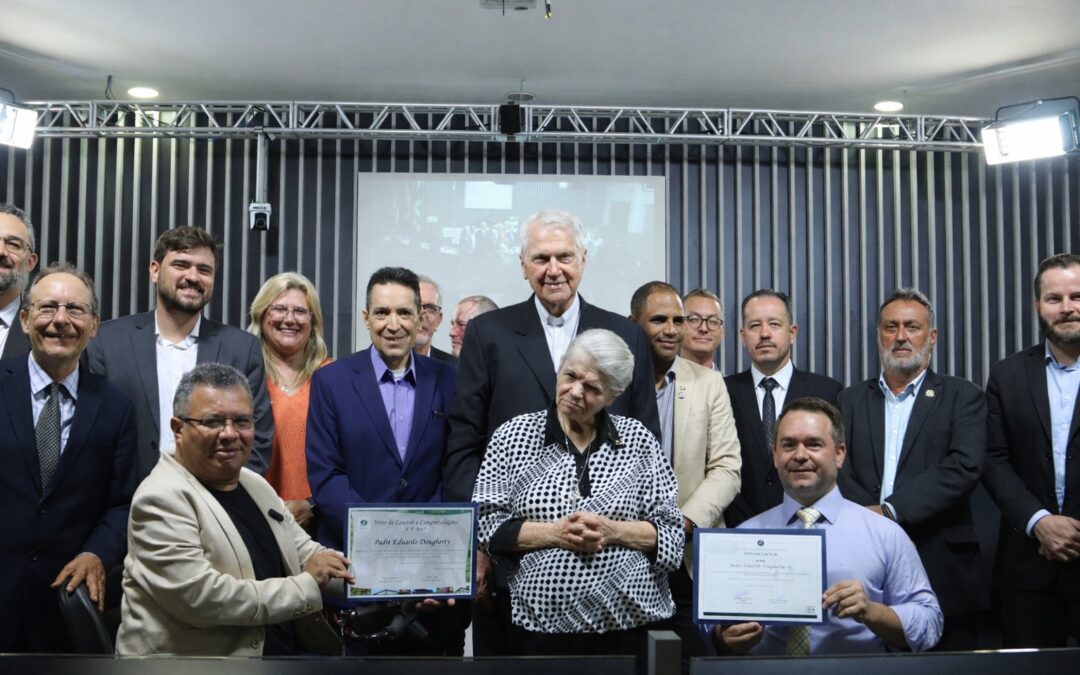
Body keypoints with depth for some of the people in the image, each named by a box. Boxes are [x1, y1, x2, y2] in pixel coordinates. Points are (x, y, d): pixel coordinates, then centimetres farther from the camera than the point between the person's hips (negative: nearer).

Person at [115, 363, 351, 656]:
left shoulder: (256, 484, 12)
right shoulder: (162, 499, -11)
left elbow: (307, 553, 19)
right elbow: (200, 598, -20)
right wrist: (306, 587, -12)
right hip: (197, 660, -7)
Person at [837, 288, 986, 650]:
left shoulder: (963, 397, 6)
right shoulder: (851, 400, 13)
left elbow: (964, 468, -9)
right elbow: (837, 469, 1)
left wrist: (890, 511, -16)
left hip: (942, 572, -1)